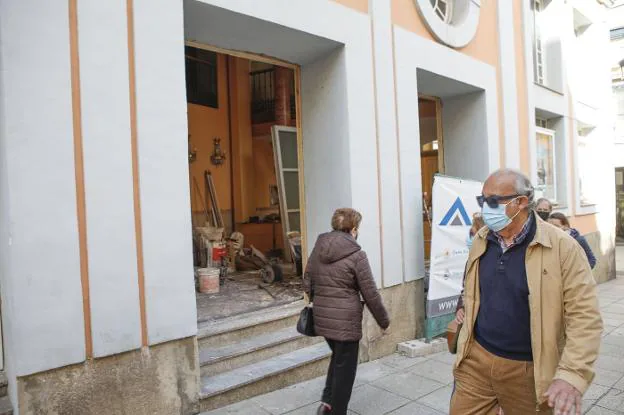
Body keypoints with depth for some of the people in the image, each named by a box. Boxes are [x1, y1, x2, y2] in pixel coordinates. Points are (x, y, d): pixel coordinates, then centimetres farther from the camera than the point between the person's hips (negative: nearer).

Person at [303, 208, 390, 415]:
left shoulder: (318, 249, 3)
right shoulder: (356, 254, -14)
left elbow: (307, 283, 10)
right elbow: (370, 293, -10)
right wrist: (384, 321, 2)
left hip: (322, 316, 6)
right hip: (346, 319, -6)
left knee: (337, 356, 27)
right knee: (345, 366, 11)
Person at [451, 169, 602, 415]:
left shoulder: (562, 248, -14)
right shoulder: (480, 241, 2)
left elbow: (585, 317, -17)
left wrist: (572, 376, -25)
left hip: (528, 370, -3)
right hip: (476, 360, 4)